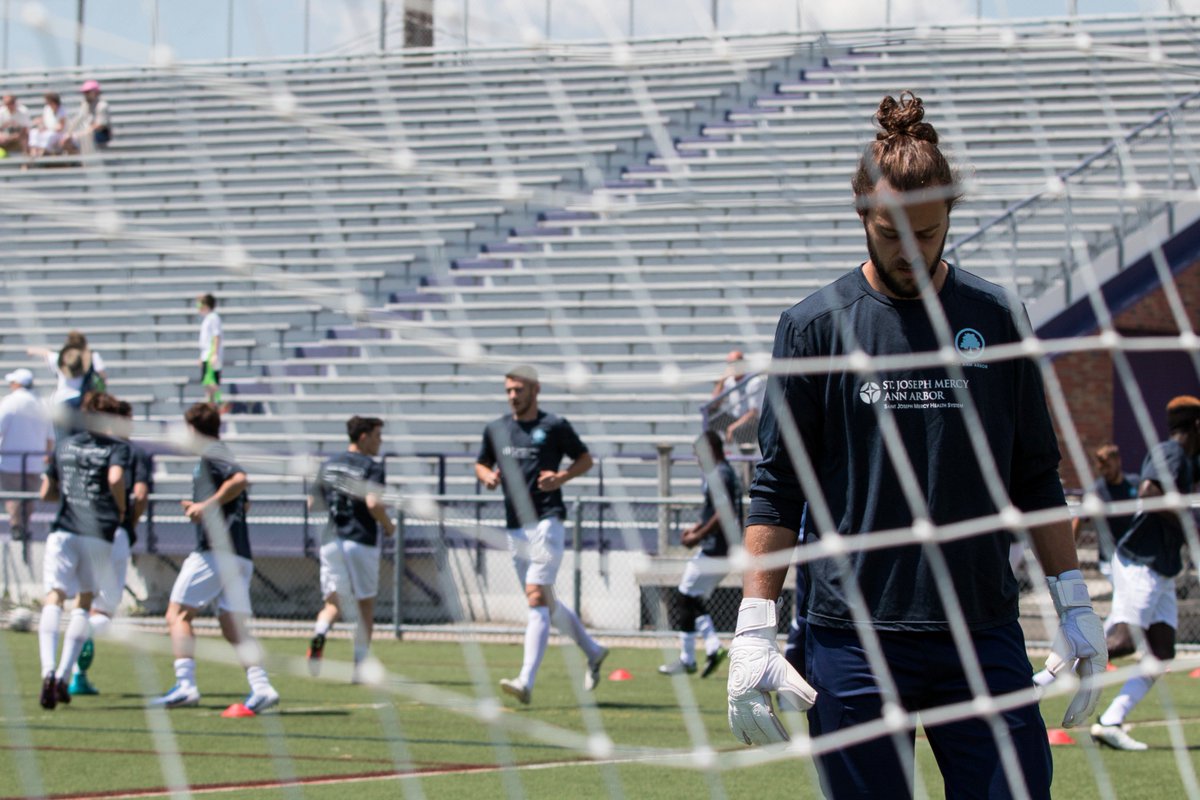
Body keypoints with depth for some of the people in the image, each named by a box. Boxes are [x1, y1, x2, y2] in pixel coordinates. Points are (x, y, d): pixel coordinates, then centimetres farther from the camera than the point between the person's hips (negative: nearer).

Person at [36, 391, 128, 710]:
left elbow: (46, 493, 23)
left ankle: (48, 671, -34)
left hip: (63, 530, 1)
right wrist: (121, 510, 2)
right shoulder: (117, 448, 7)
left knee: (54, 598, -10)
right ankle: (64, 676, 4)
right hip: (100, 531, -1)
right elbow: (115, 478, -14)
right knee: (84, 601, 15)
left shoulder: (62, 445, 19)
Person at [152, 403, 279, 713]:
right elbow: (243, 501, 30)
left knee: (179, 615, -3)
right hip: (239, 554, 9)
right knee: (234, 627, 5)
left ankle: (185, 684, -13)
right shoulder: (222, 453, 23)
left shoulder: (210, 453, -5)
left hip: (214, 551, -9)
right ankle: (261, 686, -10)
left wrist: (207, 505, -19)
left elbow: (240, 480, -23)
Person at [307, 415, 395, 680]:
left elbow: (312, 503, 13)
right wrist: (388, 526, -5)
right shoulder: (371, 467, -8)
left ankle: (319, 634, -28)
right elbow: (373, 503, -22)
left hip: (331, 540, 4)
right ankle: (360, 666, 8)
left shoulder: (328, 466, 11)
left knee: (333, 603, 5)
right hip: (361, 541, -4)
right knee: (366, 605, 9)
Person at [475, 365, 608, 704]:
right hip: (514, 528, 7)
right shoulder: (496, 429, 12)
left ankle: (526, 681, -23)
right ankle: (593, 651, 35)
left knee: (537, 599, -16)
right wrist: (487, 476, 0)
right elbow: (481, 464, 23)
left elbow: (585, 458, 7)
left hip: (546, 521, -7)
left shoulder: (554, 426, -2)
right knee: (546, 604, 14)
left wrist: (562, 477, -11)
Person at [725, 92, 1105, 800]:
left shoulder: (997, 318, 9)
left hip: (985, 635, 2)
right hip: (854, 641, -2)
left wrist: (1076, 607, 9)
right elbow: (776, 489, 3)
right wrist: (755, 629, -5)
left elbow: (1037, 479, 14)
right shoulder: (815, 325, 2)